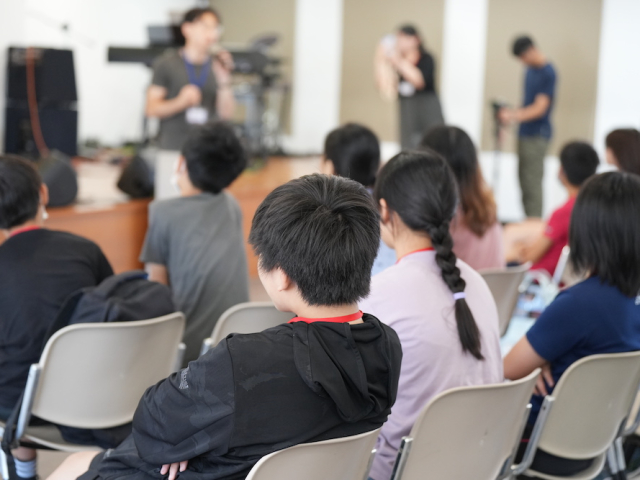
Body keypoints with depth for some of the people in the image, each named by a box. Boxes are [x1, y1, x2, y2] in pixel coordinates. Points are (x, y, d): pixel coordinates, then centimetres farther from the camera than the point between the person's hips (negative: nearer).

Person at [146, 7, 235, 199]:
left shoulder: (219, 66, 9)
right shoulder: (167, 64, 2)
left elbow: (226, 113, 4)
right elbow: (152, 108, -1)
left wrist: (224, 81, -11)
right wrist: (179, 102, -20)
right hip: (173, 152, -2)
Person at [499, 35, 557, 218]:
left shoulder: (547, 73, -15)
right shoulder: (531, 70, 11)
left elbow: (540, 108, -20)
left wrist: (514, 116, -31)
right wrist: (511, 113, 15)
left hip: (537, 134, -9)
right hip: (525, 133, 9)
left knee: (532, 180, -10)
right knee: (524, 178, 12)